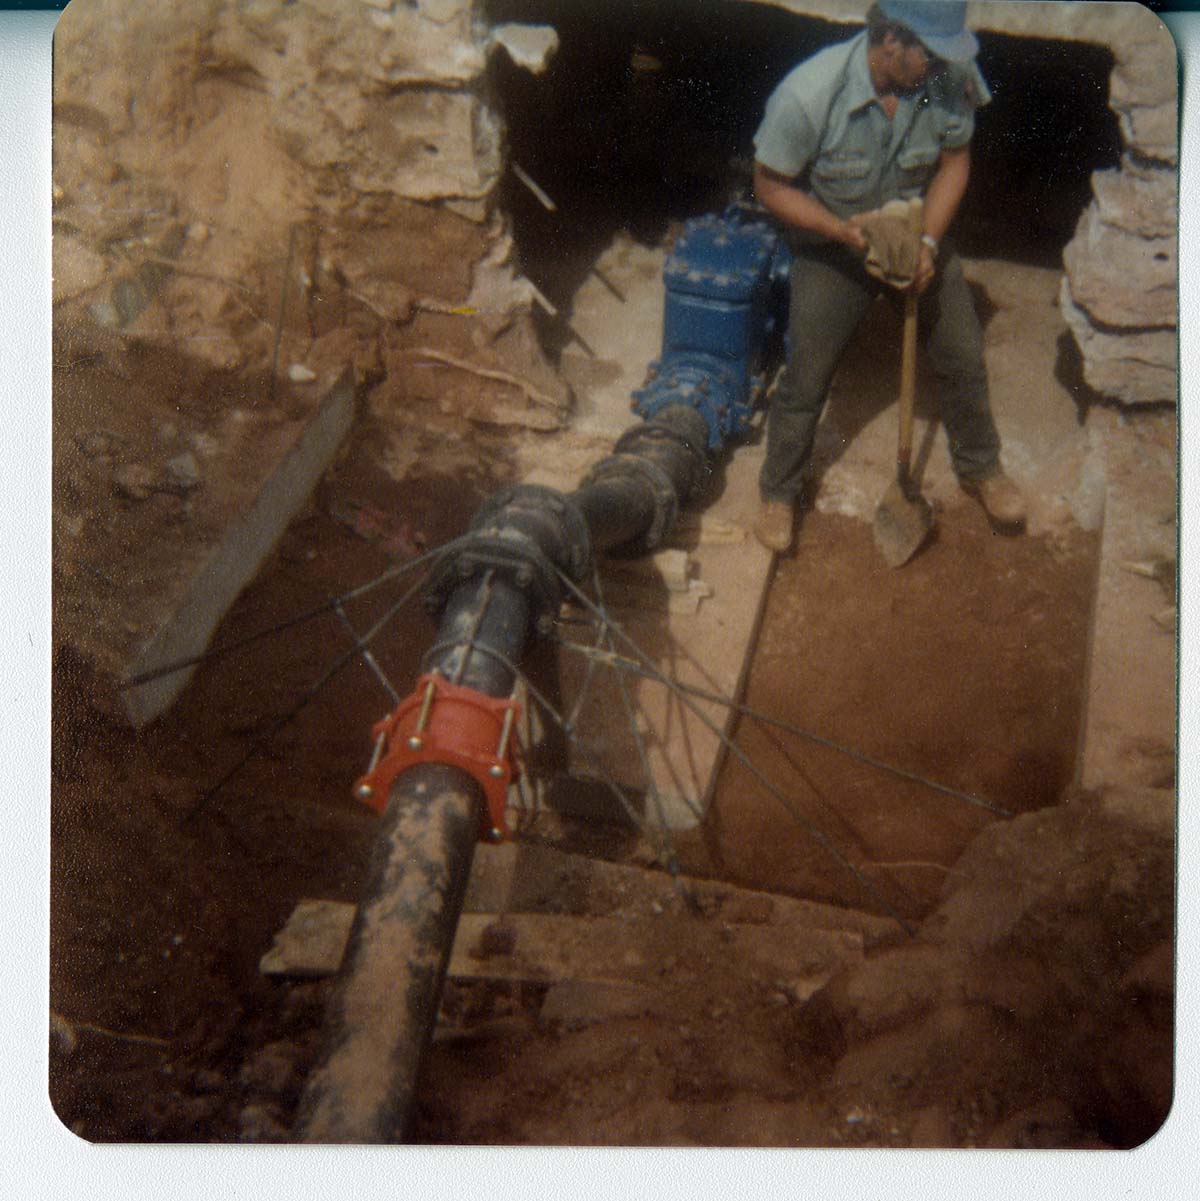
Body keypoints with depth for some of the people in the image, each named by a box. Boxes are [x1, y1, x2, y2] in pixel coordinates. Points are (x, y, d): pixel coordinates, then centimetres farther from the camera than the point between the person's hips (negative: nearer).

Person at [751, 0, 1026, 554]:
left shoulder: (949, 81, -22)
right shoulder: (808, 95, -31)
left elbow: (954, 161, -5)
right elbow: (770, 185, -19)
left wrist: (928, 241, -19)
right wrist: (842, 229, -31)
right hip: (832, 247, -3)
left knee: (963, 358, 10)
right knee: (805, 380, 0)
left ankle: (980, 468, 35)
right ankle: (778, 493, 22)